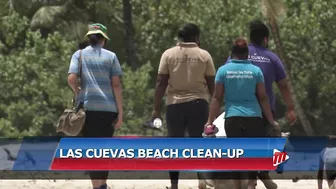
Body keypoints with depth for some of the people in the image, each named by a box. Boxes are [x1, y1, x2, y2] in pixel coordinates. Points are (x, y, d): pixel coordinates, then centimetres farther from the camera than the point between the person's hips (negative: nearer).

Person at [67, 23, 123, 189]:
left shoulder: (79, 55, 5)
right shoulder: (110, 57, 5)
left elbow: (71, 79, -9)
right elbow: (116, 85, -1)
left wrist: (77, 92, 13)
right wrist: (120, 113, 1)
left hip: (88, 107, 0)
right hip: (108, 108, 1)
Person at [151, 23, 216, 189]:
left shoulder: (168, 55, 1)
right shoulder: (204, 55, 0)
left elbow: (161, 83, -2)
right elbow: (212, 84, 1)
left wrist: (156, 108, 1)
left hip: (175, 104, 1)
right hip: (198, 104, -1)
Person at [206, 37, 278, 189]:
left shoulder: (223, 70, 2)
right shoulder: (255, 71, 2)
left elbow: (217, 97, 1)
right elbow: (263, 98, 3)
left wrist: (210, 120, 5)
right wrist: (271, 120, 10)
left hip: (232, 118, 1)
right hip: (253, 118, -1)